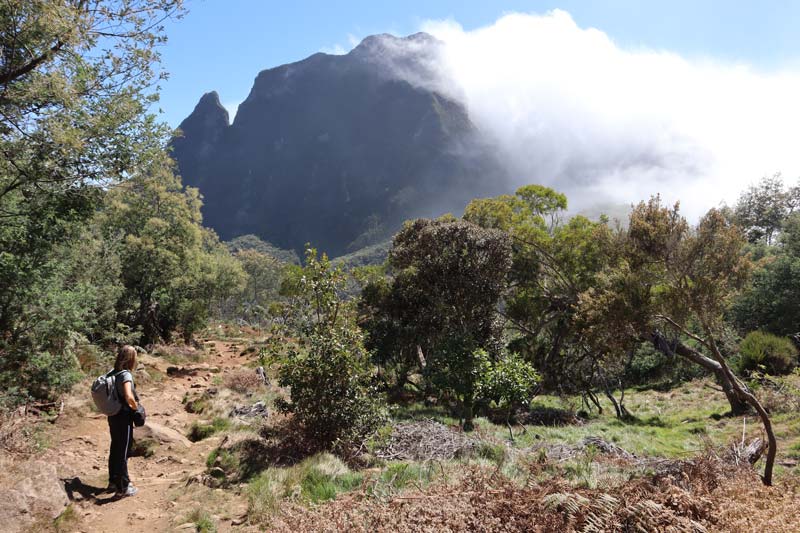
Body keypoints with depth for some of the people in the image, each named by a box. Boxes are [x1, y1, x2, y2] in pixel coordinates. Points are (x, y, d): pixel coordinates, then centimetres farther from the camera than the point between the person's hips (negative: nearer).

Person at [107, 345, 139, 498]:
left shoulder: (112, 373, 4)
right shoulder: (125, 375, -20)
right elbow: (129, 397, -33)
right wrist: (137, 408, -14)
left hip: (112, 415, 8)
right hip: (123, 418, -8)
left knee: (115, 449, 20)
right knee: (123, 452, 2)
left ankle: (113, 481, 34)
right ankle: (123, 488, 11)